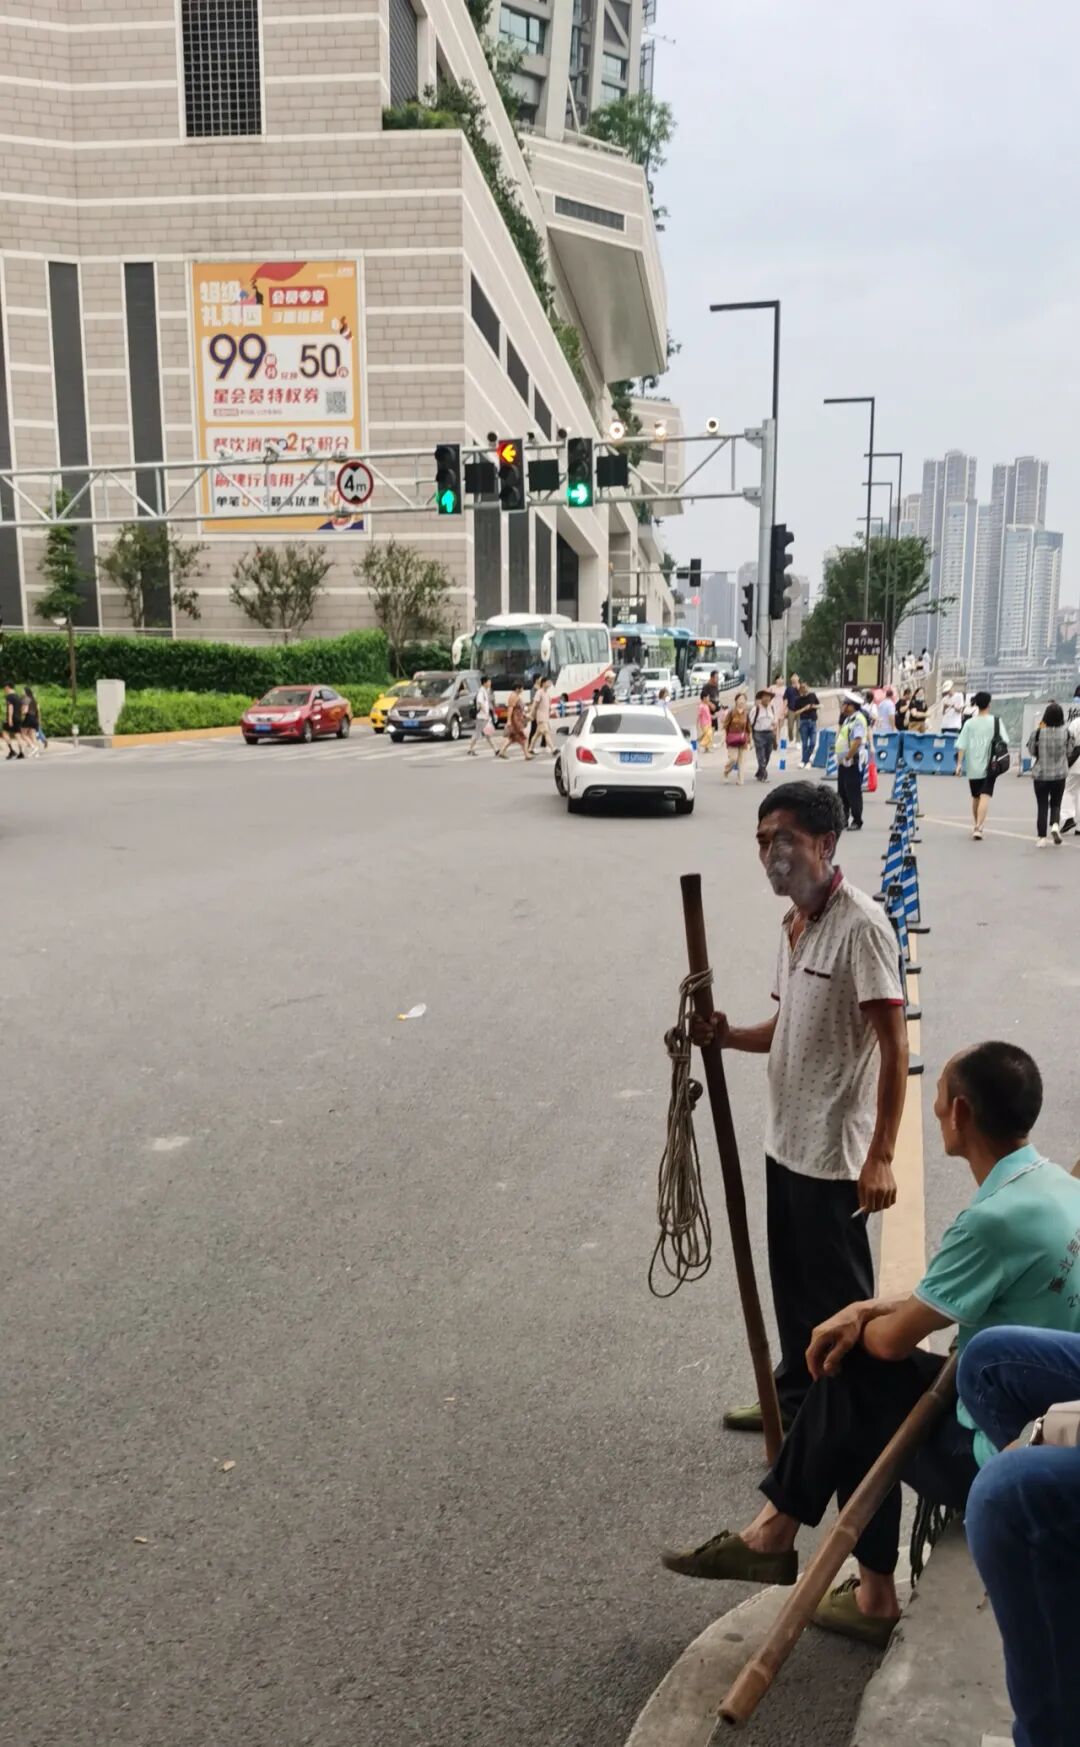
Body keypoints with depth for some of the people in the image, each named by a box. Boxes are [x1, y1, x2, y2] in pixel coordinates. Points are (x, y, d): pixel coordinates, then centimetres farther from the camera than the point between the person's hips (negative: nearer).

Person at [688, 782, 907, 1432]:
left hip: (835, 1153, -8)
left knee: (839, 1298, 8)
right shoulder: (795, 923, 8)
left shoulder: (861, 924, -19)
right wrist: (728, 1035, -3)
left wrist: (880, 1156, -23)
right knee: (793, 1282, 22)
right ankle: (796, 1398, 40)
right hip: (786, 1142, 9)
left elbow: (895, 1047, -21)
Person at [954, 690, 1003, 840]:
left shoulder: (969, 723, 1)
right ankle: (978, 828, -21)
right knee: (985, 797, -8)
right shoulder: (995, 721, -4)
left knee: (975, 797, 18)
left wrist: (959, 764, -1)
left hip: (973, 766, 3)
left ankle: (975, 825, 33)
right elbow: (1004, 742, -5)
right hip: (989, 766, -3)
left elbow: (961, 745, -3)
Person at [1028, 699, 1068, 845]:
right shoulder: (1065, 732, -8)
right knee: (1056, 804, 17)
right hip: (1060, 774, 1)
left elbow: (1032, 751, 0)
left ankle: (1041, 838, 7)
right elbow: (1068, 751, 2)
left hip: (1041, 774, -1)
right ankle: (1055, 825, -10)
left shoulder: (1039, 733, -14)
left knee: (1042, 806, 8)